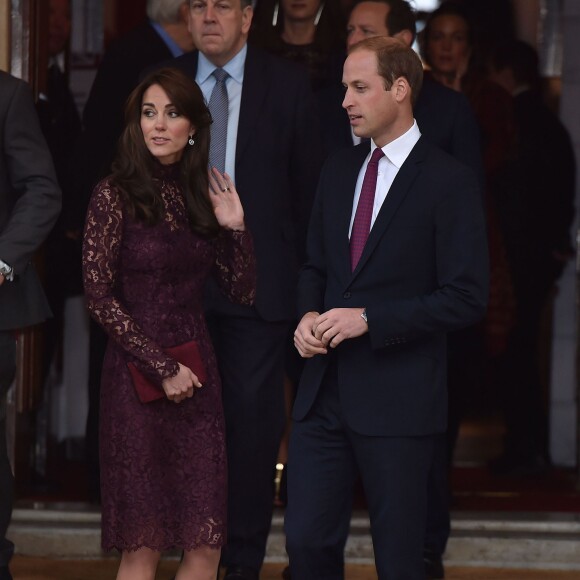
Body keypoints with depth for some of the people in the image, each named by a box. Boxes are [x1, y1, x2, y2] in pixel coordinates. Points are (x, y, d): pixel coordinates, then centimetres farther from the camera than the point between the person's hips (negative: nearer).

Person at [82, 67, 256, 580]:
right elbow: (100, 297, -8)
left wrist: (235, 227, -1)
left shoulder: (202, 195, 11)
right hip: (137, 376, -5)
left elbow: (243, 291, 12)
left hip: (197, 372, 5)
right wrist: (162, 369, -10)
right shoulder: (115, 195, -4)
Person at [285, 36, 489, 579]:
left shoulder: (449, 181, -9)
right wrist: (309, 317, -1)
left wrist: (368, 320, -17)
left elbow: (466, 297, -12)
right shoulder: (338, 170, 12)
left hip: (398, 398, -6)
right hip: (325, 391, 6)